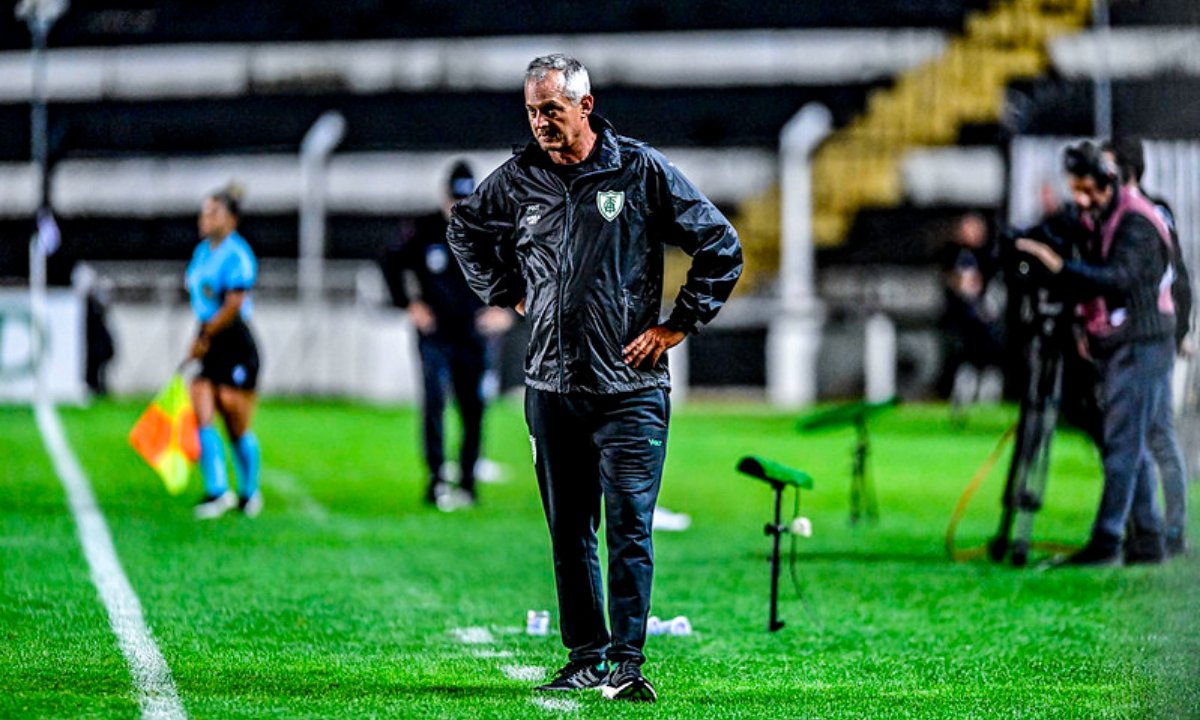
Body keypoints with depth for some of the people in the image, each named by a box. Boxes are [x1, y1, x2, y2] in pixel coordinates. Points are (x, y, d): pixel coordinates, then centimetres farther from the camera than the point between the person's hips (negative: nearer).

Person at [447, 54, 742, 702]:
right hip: (550, 387, 4)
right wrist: (507, 293, 17)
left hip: (629, 387, -4)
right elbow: (465, 230, 28)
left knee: (629, 527, -9)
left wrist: (677, 326, 0)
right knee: (568, 532, 7)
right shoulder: (518, 180, 6)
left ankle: (627, 661, -9)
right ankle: (585, 657, 14)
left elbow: (720, 247, 3)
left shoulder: (641, 171, -3)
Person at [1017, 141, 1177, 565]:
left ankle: (1106, 542, -14)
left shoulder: (1137, 223, -15)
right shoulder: (1096, 219, 12)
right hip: (1112, 346, 9)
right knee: (1130, 446, 11)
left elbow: (1119, 277, -29)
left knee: (1122, 444, -11)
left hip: (1139, 344, -9)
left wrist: (1060, 266, -36)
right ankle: (1148, 540, 15)